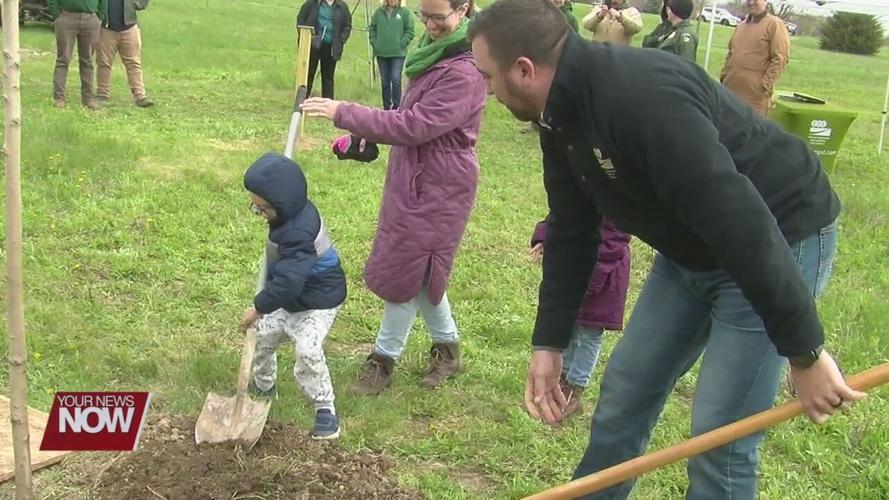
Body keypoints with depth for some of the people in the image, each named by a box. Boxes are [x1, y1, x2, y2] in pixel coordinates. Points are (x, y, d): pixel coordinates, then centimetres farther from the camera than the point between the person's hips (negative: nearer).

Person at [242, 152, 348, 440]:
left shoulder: (298, 233, -35)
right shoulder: (295, 213, -7)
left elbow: (289, 281, -36)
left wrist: (258, 307, -26)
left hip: (318, 301, -10)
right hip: (289, 297, 10)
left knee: (307, 351, -21)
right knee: (263, 336, 14)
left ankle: (325, 409, -5)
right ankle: (264, 387, 38)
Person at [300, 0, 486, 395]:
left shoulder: (464, 71, -23)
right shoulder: (435, 52, 8)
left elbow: (415, 126, -27)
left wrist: (343, 114, -26)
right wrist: (367, 135, 5)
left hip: (437, 187, -9)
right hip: (414, 178, 10)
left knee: (406, 270, 1)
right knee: (422, 270, 18)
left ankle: (384, 357, 17)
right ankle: (447, 348, 34)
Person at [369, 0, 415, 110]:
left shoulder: (405, 12, -3)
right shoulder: (379, 11, 4)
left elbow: (410, 32, -3)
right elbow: (372, 28, 12)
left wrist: (401, 44, -10)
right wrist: (374, 43, 3)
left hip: (398, 53, -3)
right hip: (381, 53, 3)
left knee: (396, 79, -10)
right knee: (384, 81, 10)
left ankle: (396, 106, 2)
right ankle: (386, 106, 21)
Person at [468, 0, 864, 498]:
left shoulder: (642, 98, -33)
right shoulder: (562, 113, -2)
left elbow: (740, 221, -35)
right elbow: (572, 234, 8)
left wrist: (804, 351, -30)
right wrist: (550, 343, 8)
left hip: (780, 242, -9)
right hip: (692, 248, 9)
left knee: (719, 439, -6)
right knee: (625, 389, 14)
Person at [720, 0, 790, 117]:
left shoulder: (775, 24, -4)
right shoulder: (741, 26, 18)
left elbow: (780, 58, -11)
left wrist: (765, 85, -16)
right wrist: (724, 75, 14)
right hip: (731, 88, 7)